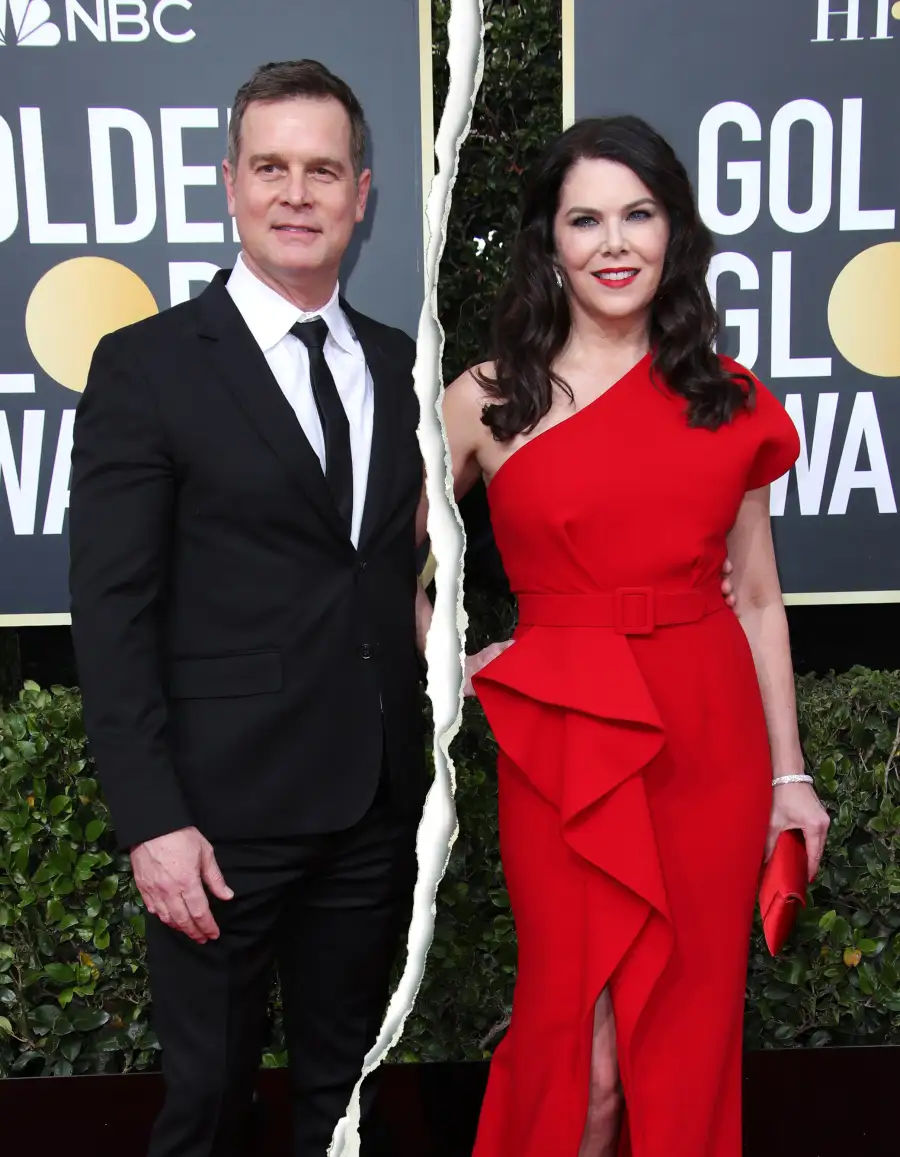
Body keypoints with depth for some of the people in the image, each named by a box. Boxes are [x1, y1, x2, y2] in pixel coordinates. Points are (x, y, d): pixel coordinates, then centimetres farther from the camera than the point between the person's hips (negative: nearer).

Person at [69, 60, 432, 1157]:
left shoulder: (400, 365, 9)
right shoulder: (145, 365, -5)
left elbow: (409, 566, 10)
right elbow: (111, 612, -9)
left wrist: (428, 776, 3)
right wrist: (152, 821, -14)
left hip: (379, 803, 4)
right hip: (225, 805, -4)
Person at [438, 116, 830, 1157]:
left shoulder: (727, 401, 6)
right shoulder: (487, 403, 0)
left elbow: (756, 597, 8)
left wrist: (789, 772, 8)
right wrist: (452, 665, 0)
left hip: (714, 739, 2)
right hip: (565, 747, -2)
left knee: (687, 1030, 13)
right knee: (578, 1046, 5)